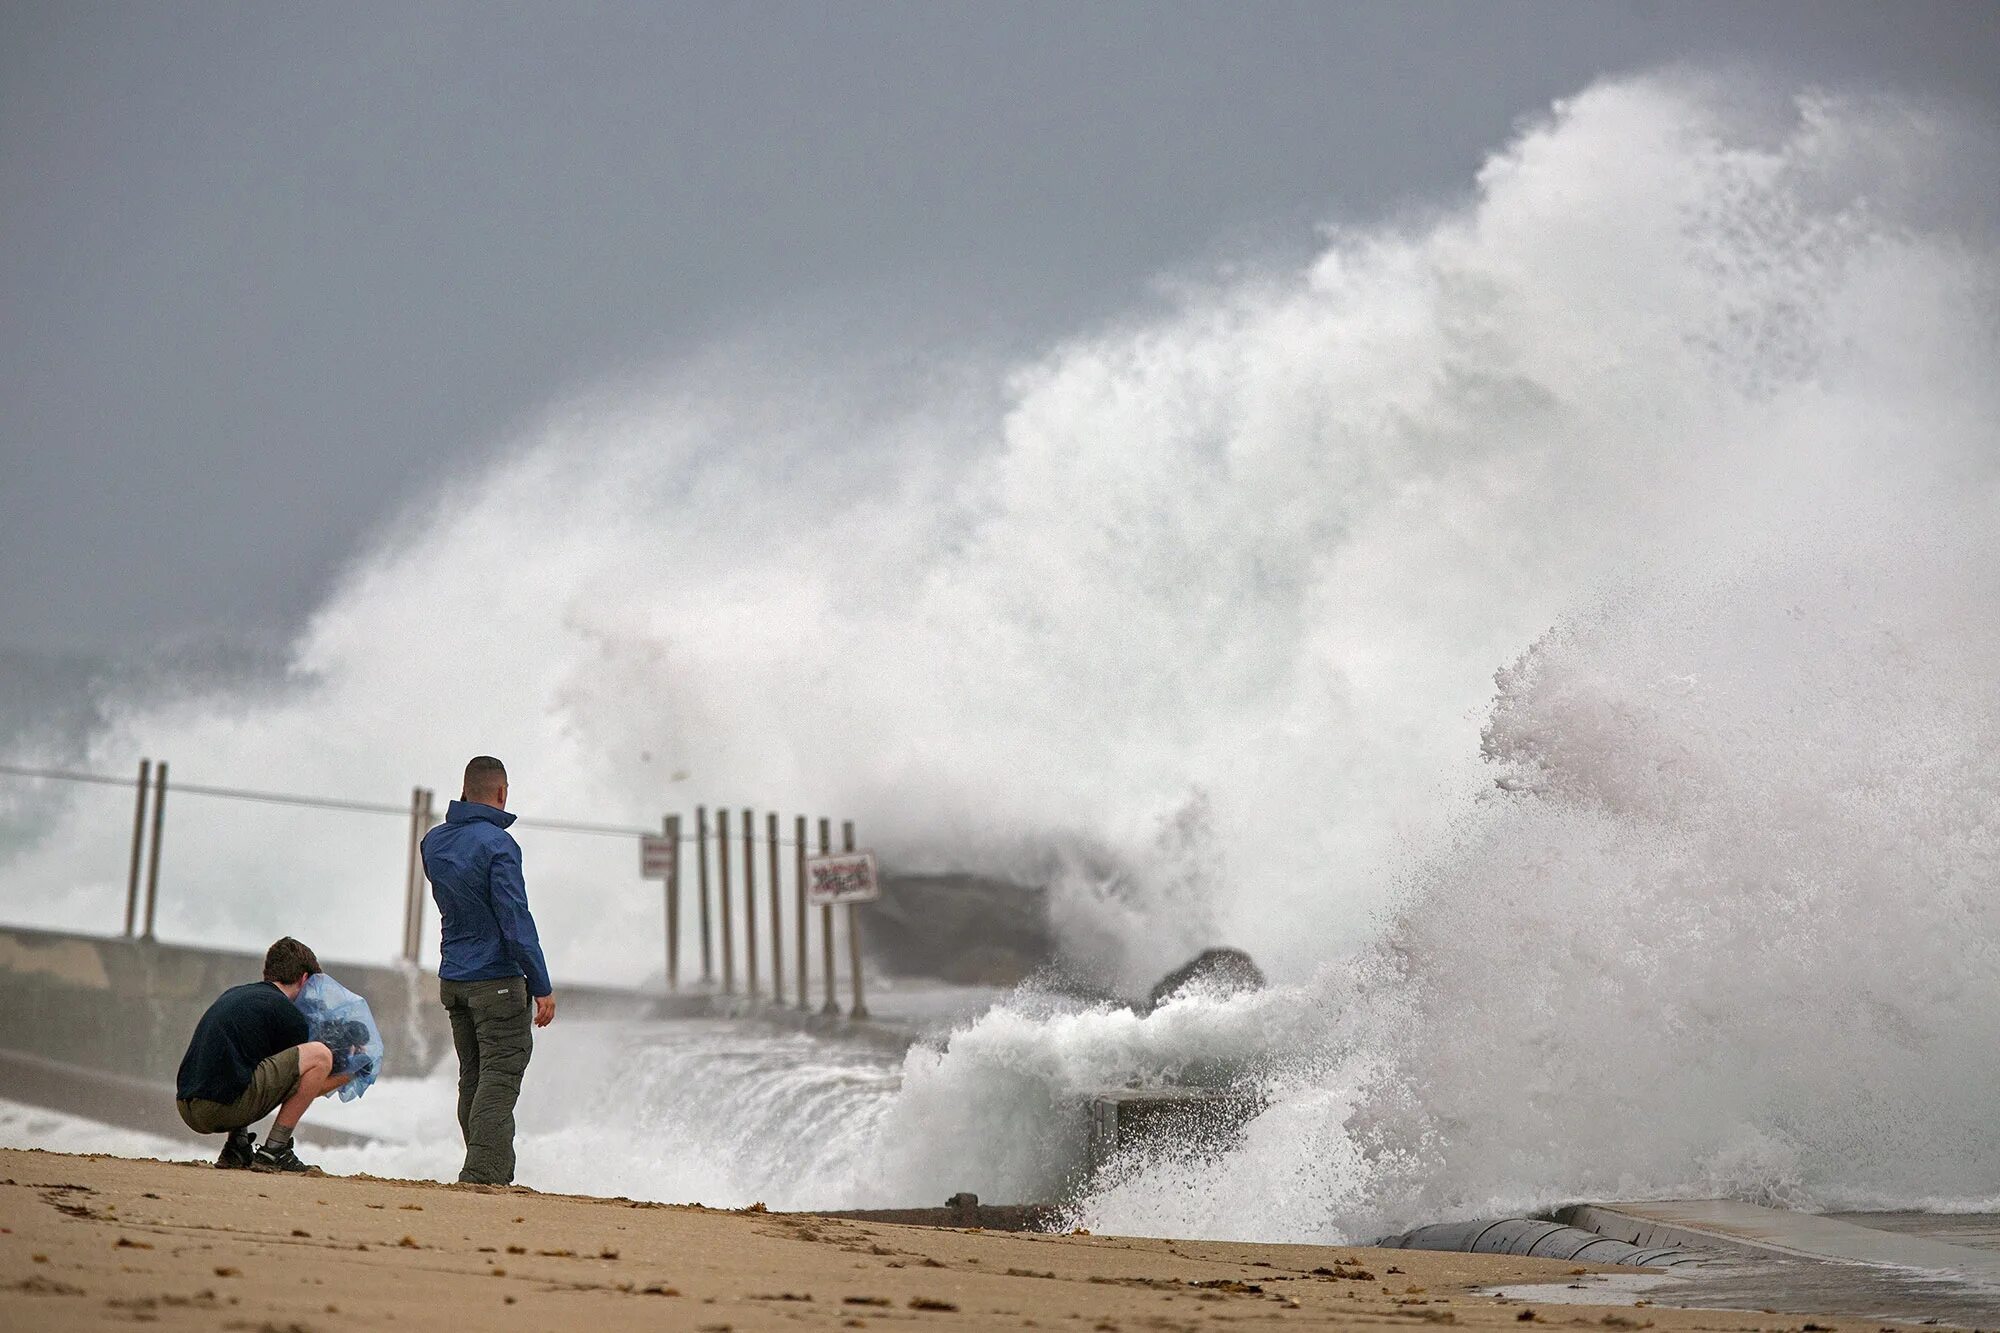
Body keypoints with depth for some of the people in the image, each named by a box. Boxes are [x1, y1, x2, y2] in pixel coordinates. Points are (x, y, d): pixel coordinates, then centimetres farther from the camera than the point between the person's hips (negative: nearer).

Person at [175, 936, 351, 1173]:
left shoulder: (233, 994, 25)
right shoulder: (287, 1012, 1)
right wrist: (347, 1076, 29)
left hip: (186, 1109, 9)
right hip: (225, 1107, -9)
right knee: (320, 1055, -4)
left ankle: (236, 1147, 18)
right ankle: (273, 1151, -2)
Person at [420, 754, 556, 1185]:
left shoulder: (434, 842, 8)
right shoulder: (497, 844, -15)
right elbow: (516, 920, -17)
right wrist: (541, 986, -14)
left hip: (452, 979, 8)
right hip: (497, 980, -8)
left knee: (473, 1080, 12)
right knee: (500, 1078, -7)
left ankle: (495, 1173, 15)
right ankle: (483, 1175, -14)